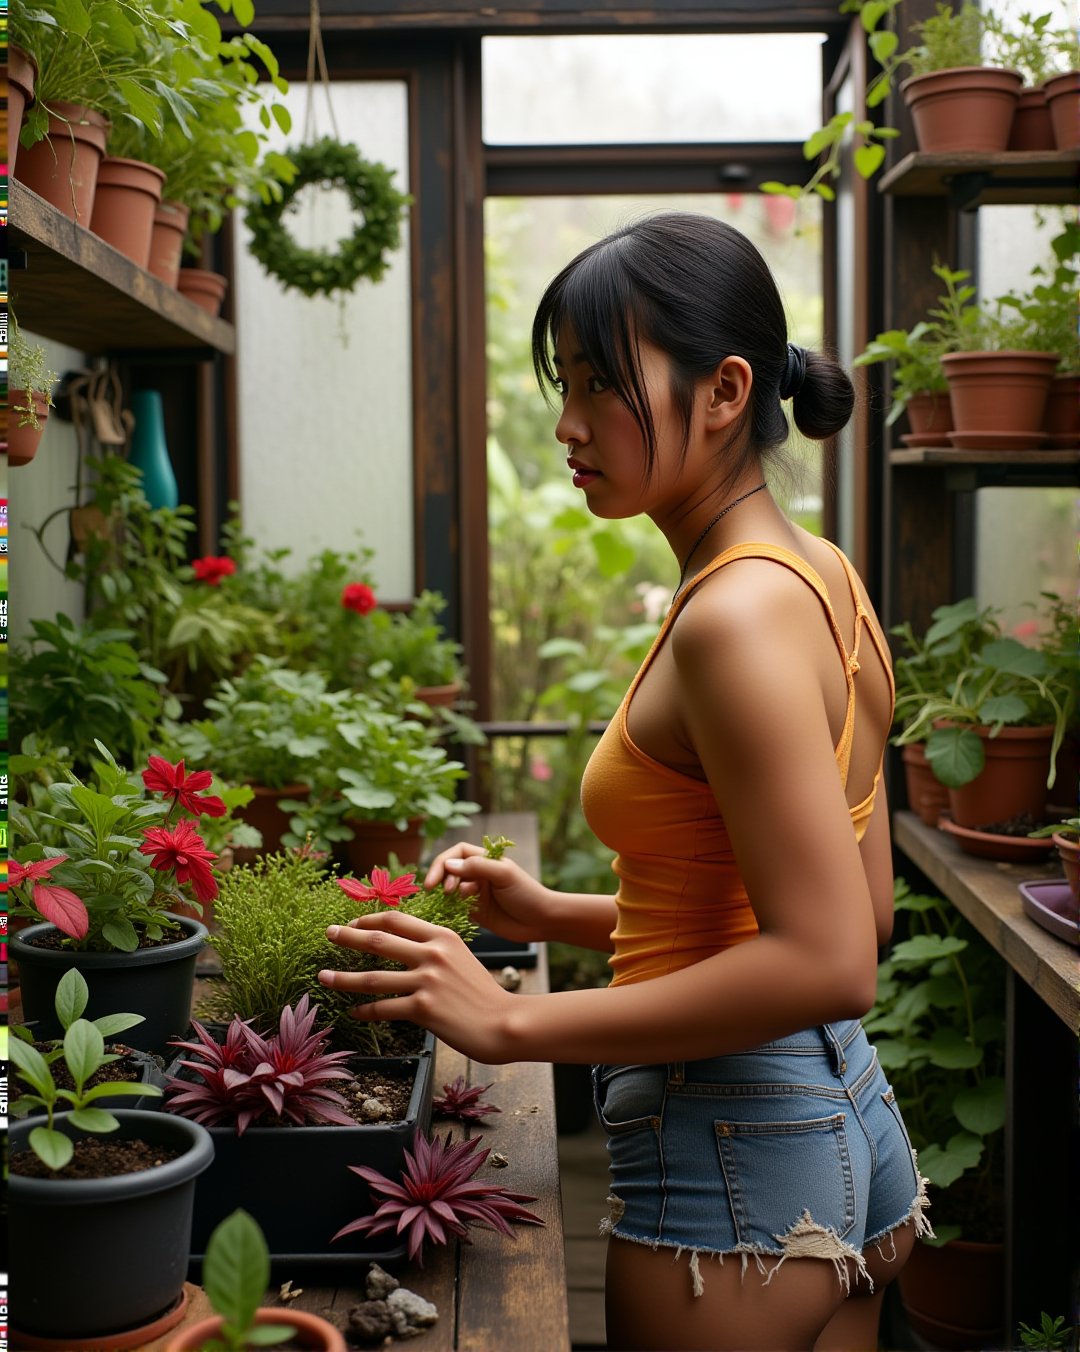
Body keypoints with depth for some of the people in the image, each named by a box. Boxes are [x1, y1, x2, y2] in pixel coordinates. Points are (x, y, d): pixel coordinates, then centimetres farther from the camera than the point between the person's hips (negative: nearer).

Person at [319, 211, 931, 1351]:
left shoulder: (736, 615, -22)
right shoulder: (821, 579, 7)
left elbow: (824, 961, -25)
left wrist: (514, 1021, -21)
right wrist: (556, 917, 9)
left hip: (734, 1163, -9)